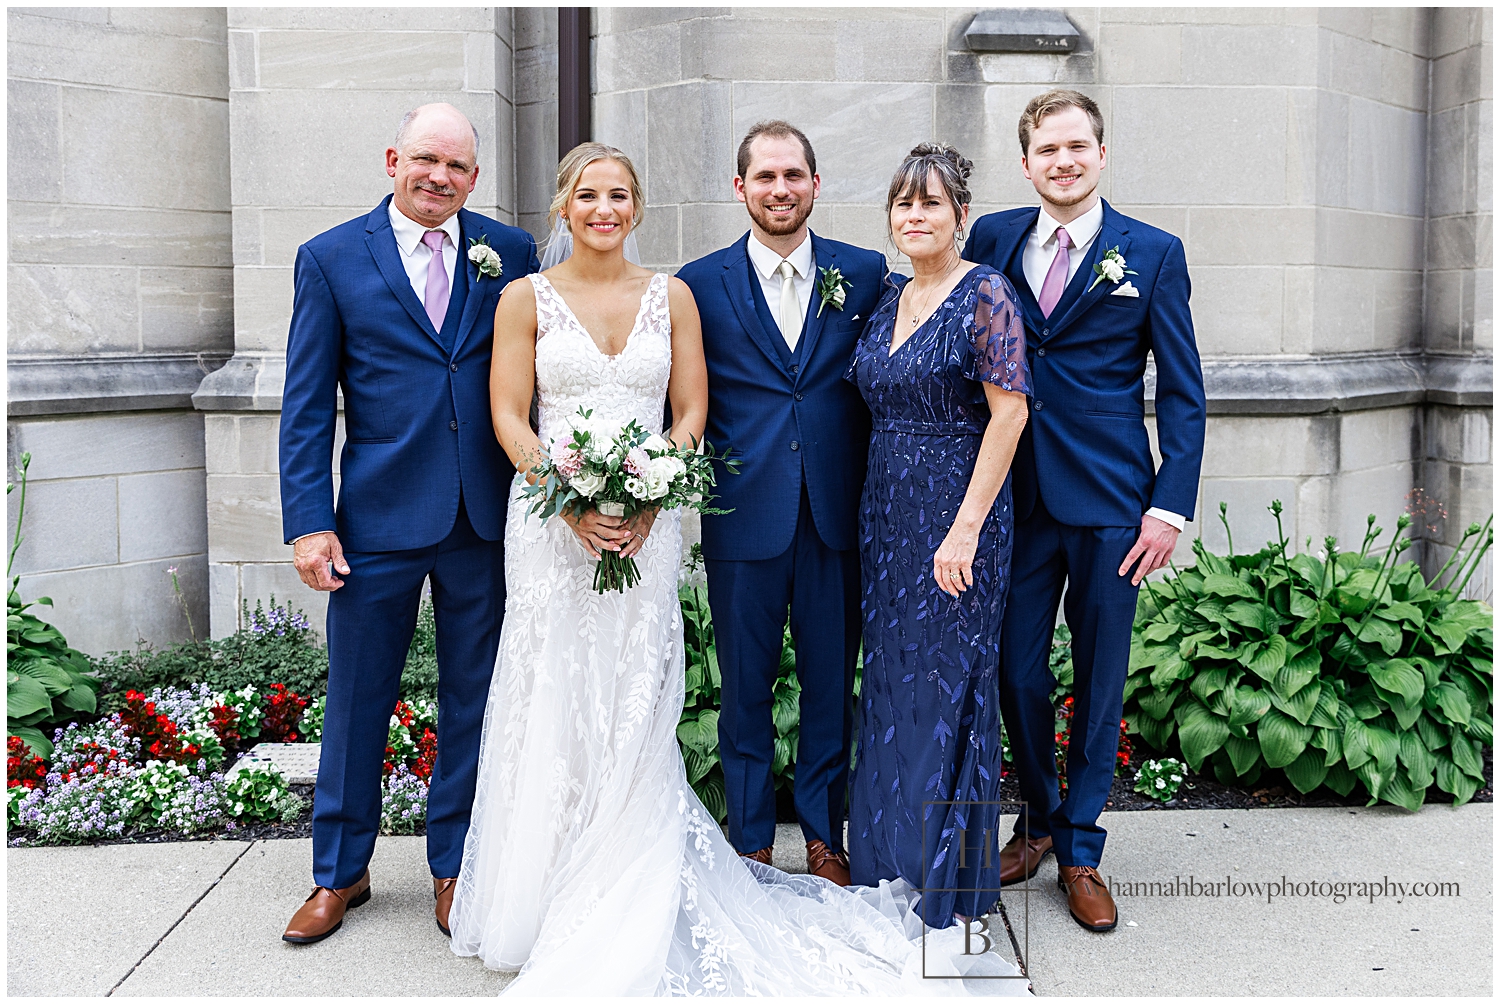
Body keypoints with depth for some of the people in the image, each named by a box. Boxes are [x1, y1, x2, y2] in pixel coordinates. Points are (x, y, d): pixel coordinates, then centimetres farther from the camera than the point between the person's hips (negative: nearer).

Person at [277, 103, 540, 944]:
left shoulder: (512, 253, 6)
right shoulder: (332, 259, 2)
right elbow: (307, 405, 0)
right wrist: (308, 521, -7)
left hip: (488, 518, 1)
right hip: (380, 517, -1)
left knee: (473, 699, 11)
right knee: (358, 699, 10)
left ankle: (455, 866, 29)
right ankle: (341, 870, 29)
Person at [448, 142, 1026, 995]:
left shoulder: (672, 297, 8)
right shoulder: (527, 299, 4)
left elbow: (691, 414, 5)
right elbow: (510, 418, 0)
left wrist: (647, 504, -10)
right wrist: (573, 505, -13)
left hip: (647, 528, 1)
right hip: (553, 526, -1)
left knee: (633, 708, 4)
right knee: (553, 706, 1)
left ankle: (622, 914, 18)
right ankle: (536, 900, 18)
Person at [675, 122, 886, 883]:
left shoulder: (865, 273, 4)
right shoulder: (700, 284, 2)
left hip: (838, 514, 1)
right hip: (743, 514, -1)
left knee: (831, 682, 11)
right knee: (745, 686, 10)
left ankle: (824, 835, 30)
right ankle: (750, 842, 27)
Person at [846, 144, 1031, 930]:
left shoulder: (984, 292, -10)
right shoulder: (889, 299, 12)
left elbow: (1010, 411, -16)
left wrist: (966, 526, -20)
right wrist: (875, 512, 9)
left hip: (958, 513, -7)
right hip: (887, 513, 7)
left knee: (947, 683, 1)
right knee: (890, 682, 13)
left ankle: (951, 880, 17)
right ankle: (893, 862, 29)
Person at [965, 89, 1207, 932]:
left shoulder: (1153, 254, 0)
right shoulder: (993, 239, 6)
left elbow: (1183, 393, 1)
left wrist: (1170, 508, -7)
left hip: (1109, 499, -1)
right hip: (1015, 493, 2)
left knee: (1100, 681, 7)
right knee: (1017, 671, 7)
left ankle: (1080, 850, 24)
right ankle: (1038, 821, 31)